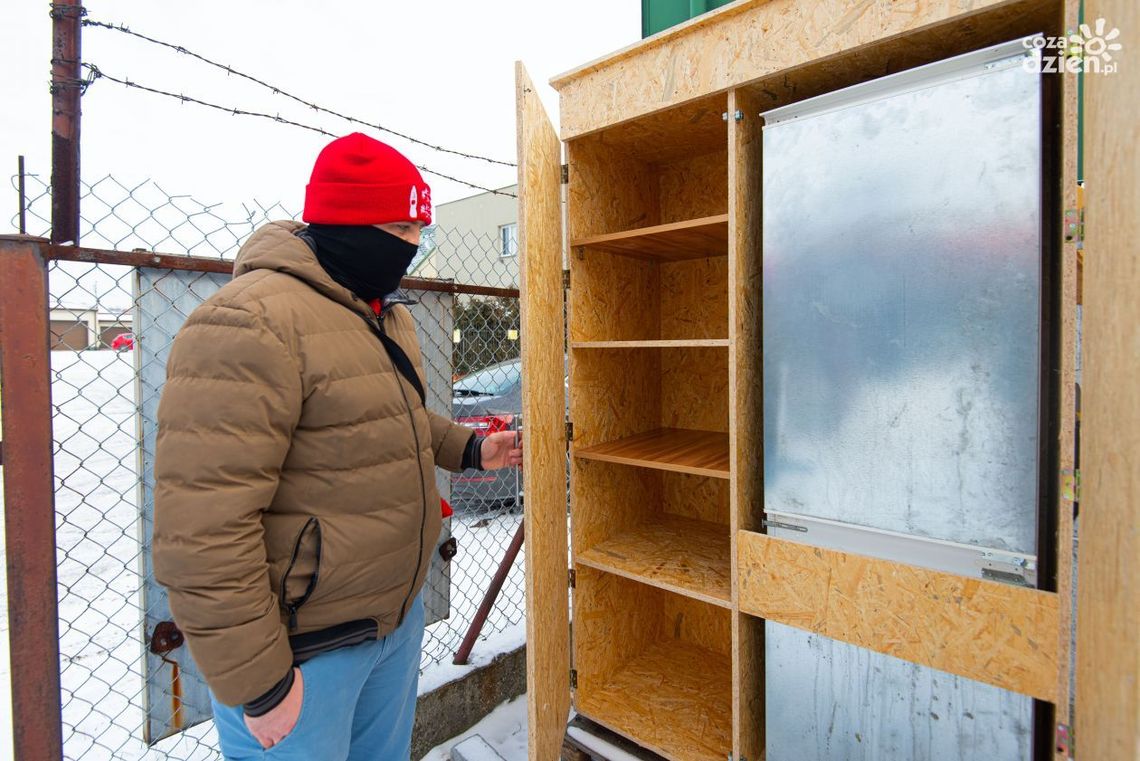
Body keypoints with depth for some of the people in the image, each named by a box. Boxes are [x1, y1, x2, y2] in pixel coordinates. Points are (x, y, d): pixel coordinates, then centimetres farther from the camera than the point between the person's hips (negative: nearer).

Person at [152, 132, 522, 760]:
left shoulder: (389, 317, 7)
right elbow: (202, 530, -26)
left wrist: (469, 448, 7)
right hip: (303, 651, -8)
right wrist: (259, 682, -20)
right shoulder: (252, 323, -23)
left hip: (399, 613, 9)